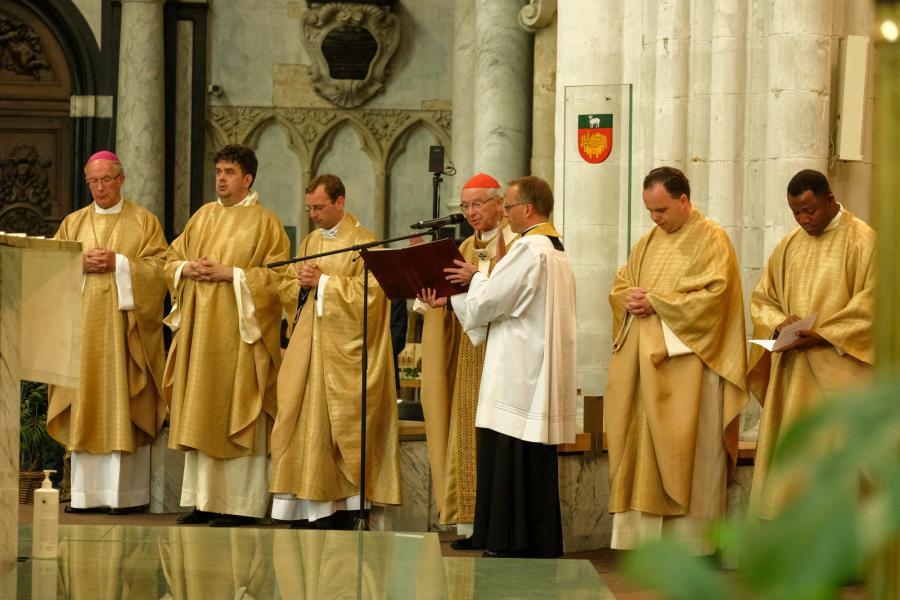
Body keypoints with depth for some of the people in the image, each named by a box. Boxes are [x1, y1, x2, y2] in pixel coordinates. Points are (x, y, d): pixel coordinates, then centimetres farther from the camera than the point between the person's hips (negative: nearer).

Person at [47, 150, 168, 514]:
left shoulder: (143, 221, 6)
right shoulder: (73, 223, 15)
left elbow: (158, 267, -2)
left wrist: (118, 263, -13)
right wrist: (81, 265, -8)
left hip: (123, 326, -3)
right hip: (83, 324, 3)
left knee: (123, 406, -6)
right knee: (84, 404, 0)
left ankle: (126, 492, -6)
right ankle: (86, 492, 1)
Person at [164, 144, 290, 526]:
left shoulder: (264, 222, -4)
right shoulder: (203, 217, 14)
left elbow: (277, 275, -10)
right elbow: (171, 259, 18)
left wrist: (230, 273, -17)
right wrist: (188, 268, -3)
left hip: (238, 330, -6)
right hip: (200, 327, 6)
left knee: (234, 411, -6)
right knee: (200, 412, 6)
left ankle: (241, 503, -2)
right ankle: (204, 499, 11)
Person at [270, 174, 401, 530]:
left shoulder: (363, 243, -6)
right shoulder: (310, 242, 16)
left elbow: (368, 290, -16)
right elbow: (287, 287, 18)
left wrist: (323, 281, -14)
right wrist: (302, 281, -4)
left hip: (341, 352, -7)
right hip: (306, 350, 7)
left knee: (337, 428, -5)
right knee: (302, 424, 2)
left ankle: (341, 509, 1)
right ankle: (306, 510, 5)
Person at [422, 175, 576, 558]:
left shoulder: (530, 249, -15)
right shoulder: (555, 250, 16)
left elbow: (487, 303, -15)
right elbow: (509, 304, 18)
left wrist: (474, 277, 6)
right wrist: (452, 298, 14)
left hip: (517, 379, -10)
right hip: (538, 382, 10)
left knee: (507, 459, -5)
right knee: (536, 465, 11)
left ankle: (505, 544, -4)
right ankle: (539, 546, 14)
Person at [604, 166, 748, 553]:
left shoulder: (711, 240, -5)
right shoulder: (649, 242, 17)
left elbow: (713, 295, -15)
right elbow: (620, 286, 19)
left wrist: (656, 302, -15)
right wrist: (631, 300, -5)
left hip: (688, 359, -7)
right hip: (644, 363, 7)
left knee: (684, 446, -6)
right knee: (641, 445, 4)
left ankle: (688, 534, -2)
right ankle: (644, 529, 7)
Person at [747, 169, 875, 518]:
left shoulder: (862, 240, -4)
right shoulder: (789, 246, 14)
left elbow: (870, 305, -10)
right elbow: (761, 298, 17)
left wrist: (821, 335, -17)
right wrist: (779, 324, -5)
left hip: (838, 369, -6)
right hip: (791, 369, 6)